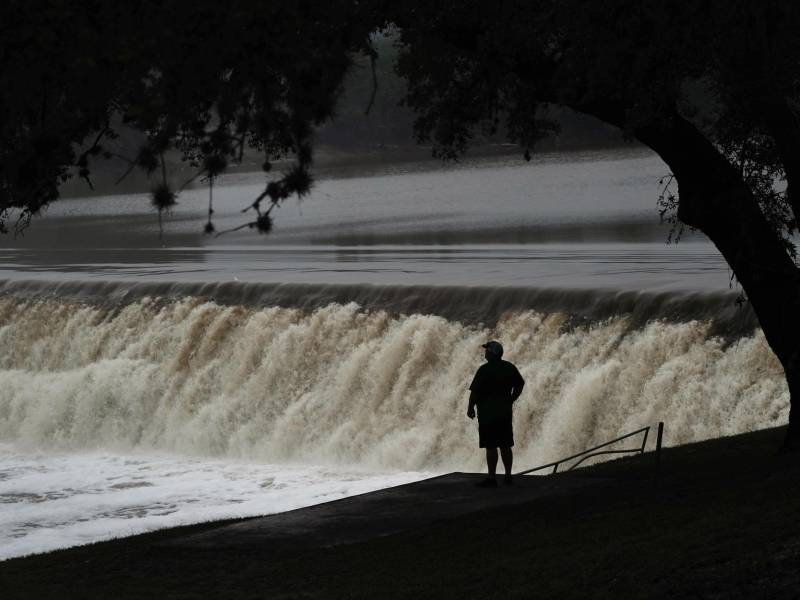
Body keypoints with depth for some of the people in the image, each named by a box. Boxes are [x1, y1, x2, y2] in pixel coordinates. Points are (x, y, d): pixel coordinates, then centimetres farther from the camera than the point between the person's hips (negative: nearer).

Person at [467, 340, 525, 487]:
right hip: (505, 413, 7)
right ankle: (508, 476, 15)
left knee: (491, 446, -5)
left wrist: (470, 408, -2)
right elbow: (520, 384, 19)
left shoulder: (484, 370, -14)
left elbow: (475, 391, -14)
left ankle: (492, 478, -6)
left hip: (488, 413, -7)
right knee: (505, 446, 11)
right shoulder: (509, 368, 7)